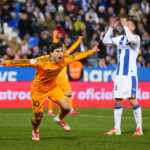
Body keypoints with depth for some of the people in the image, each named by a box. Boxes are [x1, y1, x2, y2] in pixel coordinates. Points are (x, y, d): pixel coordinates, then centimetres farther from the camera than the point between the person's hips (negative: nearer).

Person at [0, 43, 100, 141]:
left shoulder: (64, 61, -15)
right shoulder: (42, 62, -30)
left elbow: (77, 56, -1)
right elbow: (26, 62, -34)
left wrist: (92, 51, 9)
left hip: (53, 87, 4)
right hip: (38, 89, -4)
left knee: (67, 107, -12)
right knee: (38, 116, 3)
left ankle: (59, 119, 24)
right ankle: (35, 131, 39)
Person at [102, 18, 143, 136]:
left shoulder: (136, 38, -1)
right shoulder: (121, 38, 16)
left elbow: (131, 39, -24)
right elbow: (106, 41, 14)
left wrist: (125, 25, -18)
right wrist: (112, 27, 6)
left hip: (130, 74, -6)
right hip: (119, 74, 6)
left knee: (133, 100, -11)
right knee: (117, 101, 5)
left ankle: (139, 128, -4)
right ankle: (117, 129, 11)